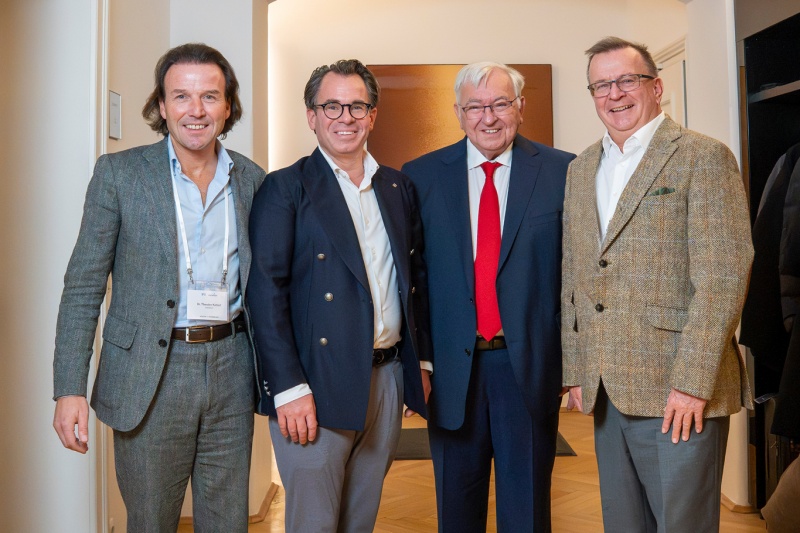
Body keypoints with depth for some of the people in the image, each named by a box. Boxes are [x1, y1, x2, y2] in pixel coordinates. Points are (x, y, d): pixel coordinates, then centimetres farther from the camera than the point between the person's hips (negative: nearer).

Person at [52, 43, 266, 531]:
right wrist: (70, 388, -10)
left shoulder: (253, 179, 5)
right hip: (149, 375, -2)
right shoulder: (119, 173, -3)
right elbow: (83, 288, -3)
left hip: (231, 371, 3)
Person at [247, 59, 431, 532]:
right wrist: (289, 388, -16)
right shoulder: (285, 188, -5)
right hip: (318, 386, -5)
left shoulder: (399, 188, 12)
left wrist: (422, 361, 10)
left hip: (388, 380, 5)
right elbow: (267, 292, -11)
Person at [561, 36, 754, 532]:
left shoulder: (703, 157, -6)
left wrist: (692, 382, -17)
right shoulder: (581, 169, 13)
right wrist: (575, 371, 10)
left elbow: (723, 275, -13)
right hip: (605, 393, 6)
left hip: (678, 395, -5)